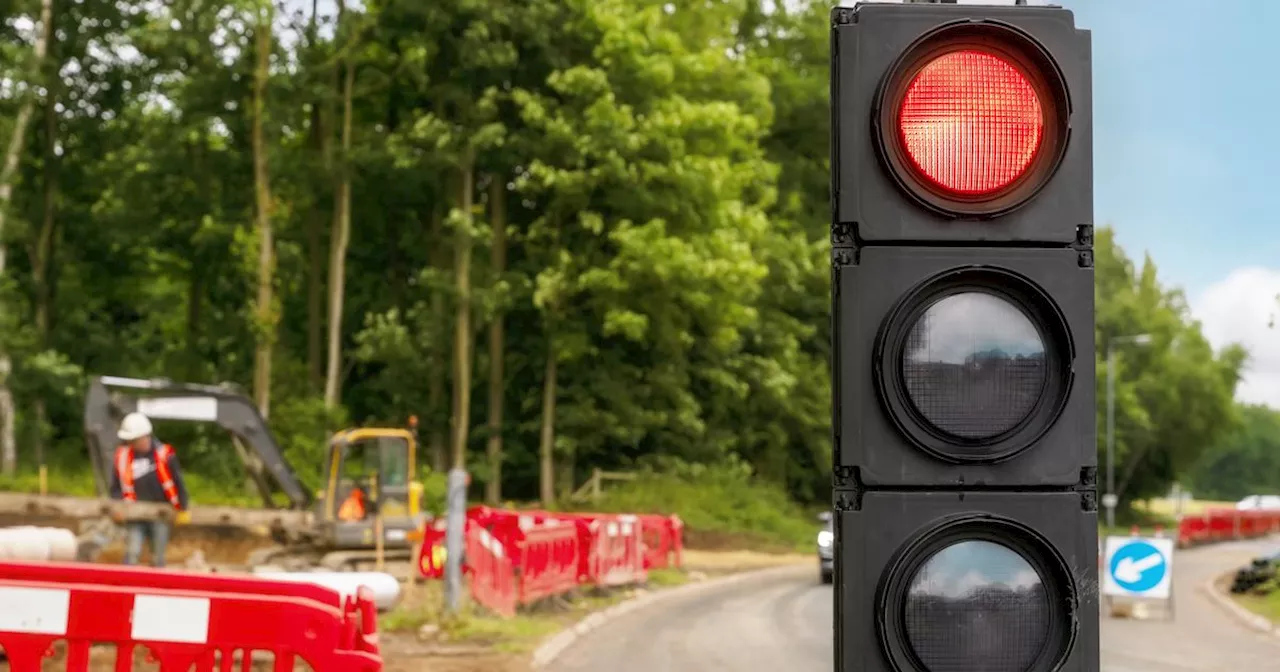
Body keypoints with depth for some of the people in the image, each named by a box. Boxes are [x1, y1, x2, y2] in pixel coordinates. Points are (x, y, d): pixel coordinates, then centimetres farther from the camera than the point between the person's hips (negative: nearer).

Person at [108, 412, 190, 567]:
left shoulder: (164, 454, -9)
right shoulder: (123, 455, -1)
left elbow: (178, 483, 0)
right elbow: (116, 487, 8)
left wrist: (182, 508, 1)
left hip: (160, 515, -1)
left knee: (158, 559, 9)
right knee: (132, 555, -10)